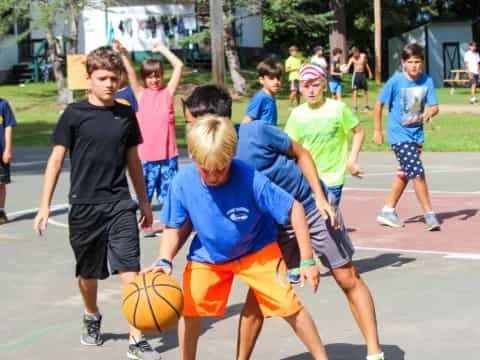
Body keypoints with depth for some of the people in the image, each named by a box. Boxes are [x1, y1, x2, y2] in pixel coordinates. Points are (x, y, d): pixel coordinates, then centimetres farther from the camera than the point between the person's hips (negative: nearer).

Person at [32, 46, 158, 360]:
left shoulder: (126, 114, 4)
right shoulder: (74, 114, -5)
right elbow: (57, 159, -2)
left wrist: (145, 203, 17)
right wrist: (45, 205, -6)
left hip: (120, 204, 1)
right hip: (84, 205, -1)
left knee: (130, 271, -10)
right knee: (88, 273, 15)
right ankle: (92, 317, 43)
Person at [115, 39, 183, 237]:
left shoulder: (168, 92, 4)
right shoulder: (141, 94, 5)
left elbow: (179, 66, -1)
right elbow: (130, 72, -6)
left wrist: (163, 49, 2)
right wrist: (122, 53, -19)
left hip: (168, 154, 0)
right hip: (146, 155, 0)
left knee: (169, 191, 7)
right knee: (144, 191, 8)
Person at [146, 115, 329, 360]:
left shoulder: (250, 179, -33)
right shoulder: (182, 183, -25)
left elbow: (293, 209, -22)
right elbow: (173, 228, -9)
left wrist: (307, 260, -21)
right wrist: (165, 261, -27)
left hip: (257, 250, -2)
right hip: (207, 255, 2)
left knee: (287, 304, -9)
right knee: (190, 308, -7)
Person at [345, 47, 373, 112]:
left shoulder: (363, 56, -2)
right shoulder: (352, 59, -8)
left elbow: (366, 64, 11)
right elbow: (348, 66, -19)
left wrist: (369, 72, 15)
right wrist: (346, 70, -41)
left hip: (363, 74, 2)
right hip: (356, 74, -2)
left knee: (365, 91, 9)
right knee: (355, 91, -6)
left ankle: (366, 106, 19)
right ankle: (355, 106, -2)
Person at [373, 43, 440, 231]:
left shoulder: (427, 81, -5)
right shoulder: (395, 81, -14)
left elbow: (434, 106, -4)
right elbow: (379, 104, -5)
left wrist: (428, 113, -27)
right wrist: (377, 130, -4)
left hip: (416, 134, 6)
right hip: (399, 134, -6)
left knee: (404, 173, 15)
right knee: (418, 172, -14)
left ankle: (388, 212, 29)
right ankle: (429, 214, -6)